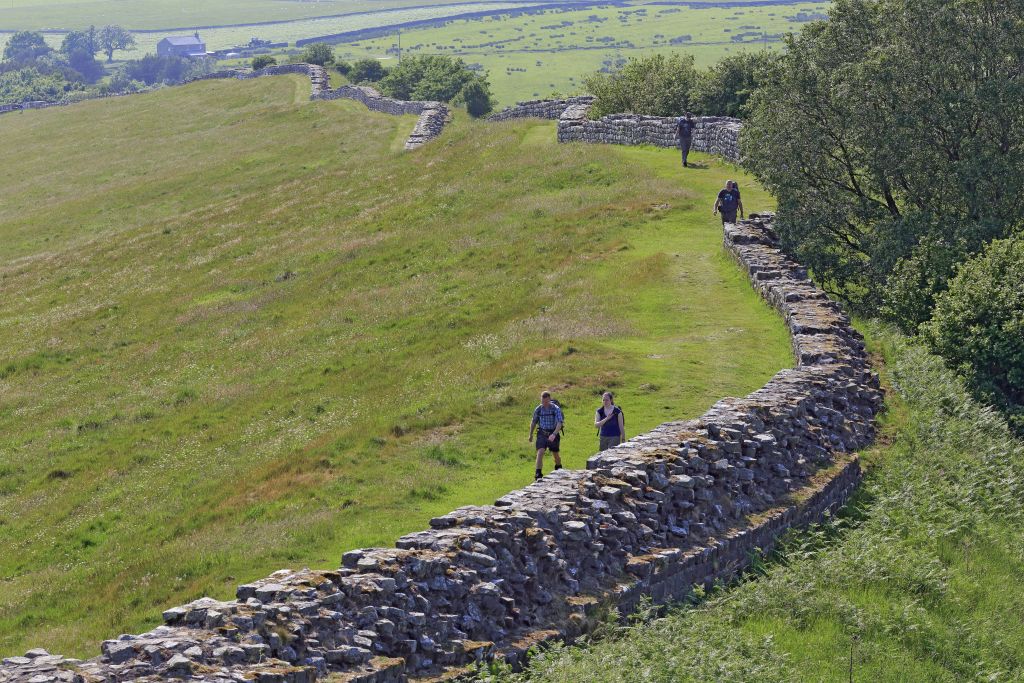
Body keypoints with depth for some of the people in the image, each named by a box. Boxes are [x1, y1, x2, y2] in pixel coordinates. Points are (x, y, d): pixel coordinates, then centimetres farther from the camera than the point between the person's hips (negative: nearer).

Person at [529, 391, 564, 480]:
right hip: (542, 433, 1)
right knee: (540, 452, -17)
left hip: (553, 434, -1)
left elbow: (559, 423, -23)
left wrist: (554, 434, -36)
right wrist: (531, 435, 17)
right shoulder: (538, 409, -4)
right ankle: (538, 473, -18)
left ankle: (559, 469, 41)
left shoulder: (556, 409, -15)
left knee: (556, 454, 13)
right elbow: (533, 422, 11)